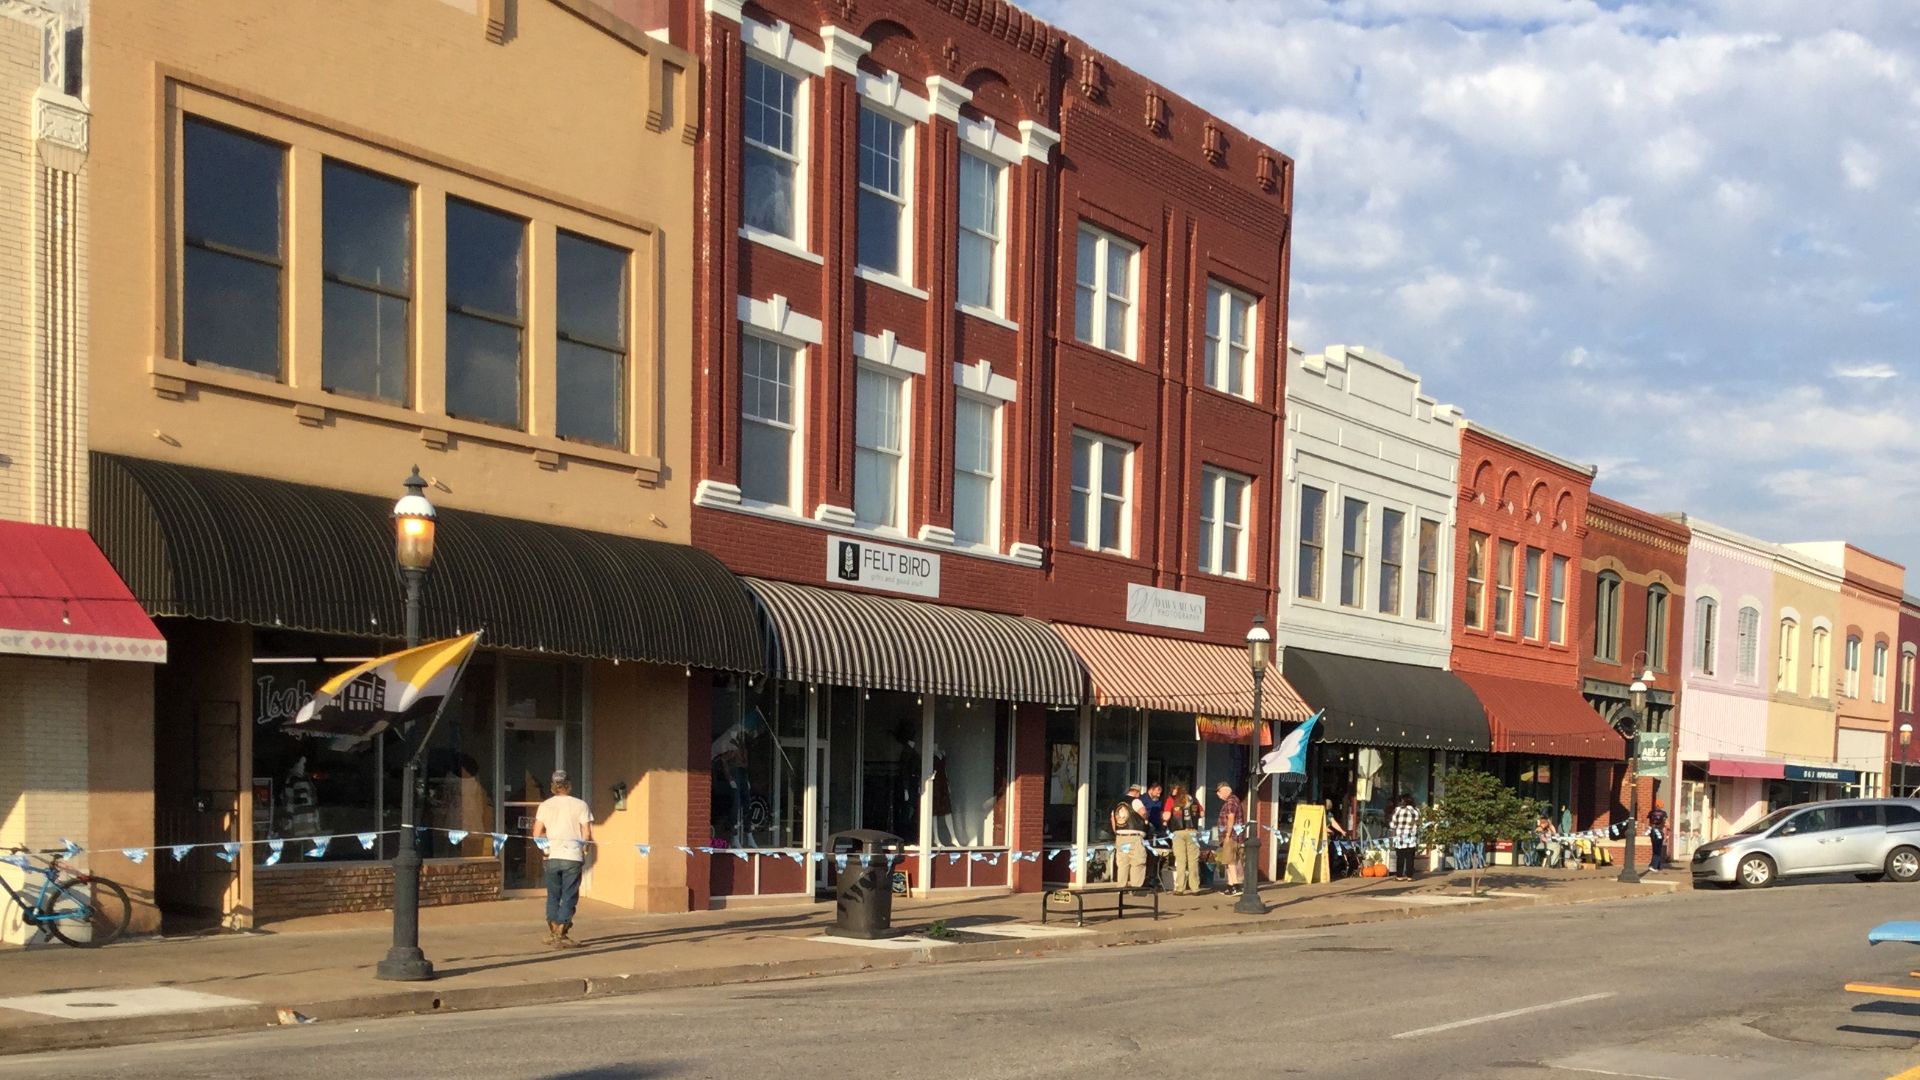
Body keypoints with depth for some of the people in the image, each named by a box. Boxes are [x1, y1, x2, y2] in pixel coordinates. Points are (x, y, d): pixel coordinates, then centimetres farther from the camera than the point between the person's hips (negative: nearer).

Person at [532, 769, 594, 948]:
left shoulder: (545, 806, 5)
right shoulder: (580, 805, -2)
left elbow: (537, 834, 2)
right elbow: (587, 835, -6)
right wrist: (584, 848, 12)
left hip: (552, 856, 3)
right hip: (573, 857, -3)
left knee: (553, 895, 16)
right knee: (569, 898, 3)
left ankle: (552, 933, 21)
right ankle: (561, 936, 0)